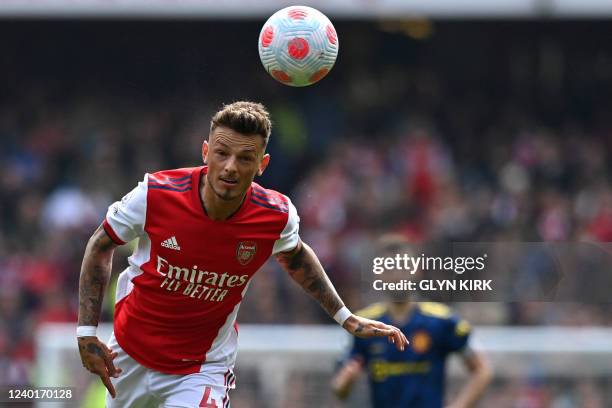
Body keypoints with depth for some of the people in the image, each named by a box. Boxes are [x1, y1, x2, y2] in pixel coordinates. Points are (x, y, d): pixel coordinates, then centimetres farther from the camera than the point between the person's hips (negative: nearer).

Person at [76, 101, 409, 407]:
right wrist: (86, 332, -9)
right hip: (129, 354, 1)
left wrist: (346, 318, 12)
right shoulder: (154, 195, -23)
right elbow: (101, 245, -5)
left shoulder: (277, 216, -18)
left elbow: (295, 256, 8)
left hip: (202, 370, -1)